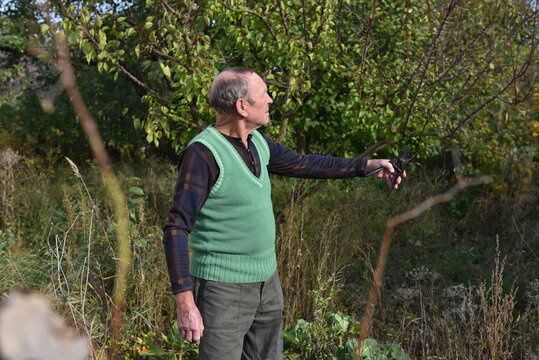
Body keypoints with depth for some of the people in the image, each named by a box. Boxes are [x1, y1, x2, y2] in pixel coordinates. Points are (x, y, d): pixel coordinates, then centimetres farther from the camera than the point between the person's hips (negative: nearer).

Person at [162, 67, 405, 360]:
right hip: (223, 288, -8)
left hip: (265, 281, 8)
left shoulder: (256, 142, 3)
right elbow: (176, 231, -22)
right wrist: (185, 305, -26)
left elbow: (302, 164, 19)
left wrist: (366, 166, 17)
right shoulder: (202, 153, -21)